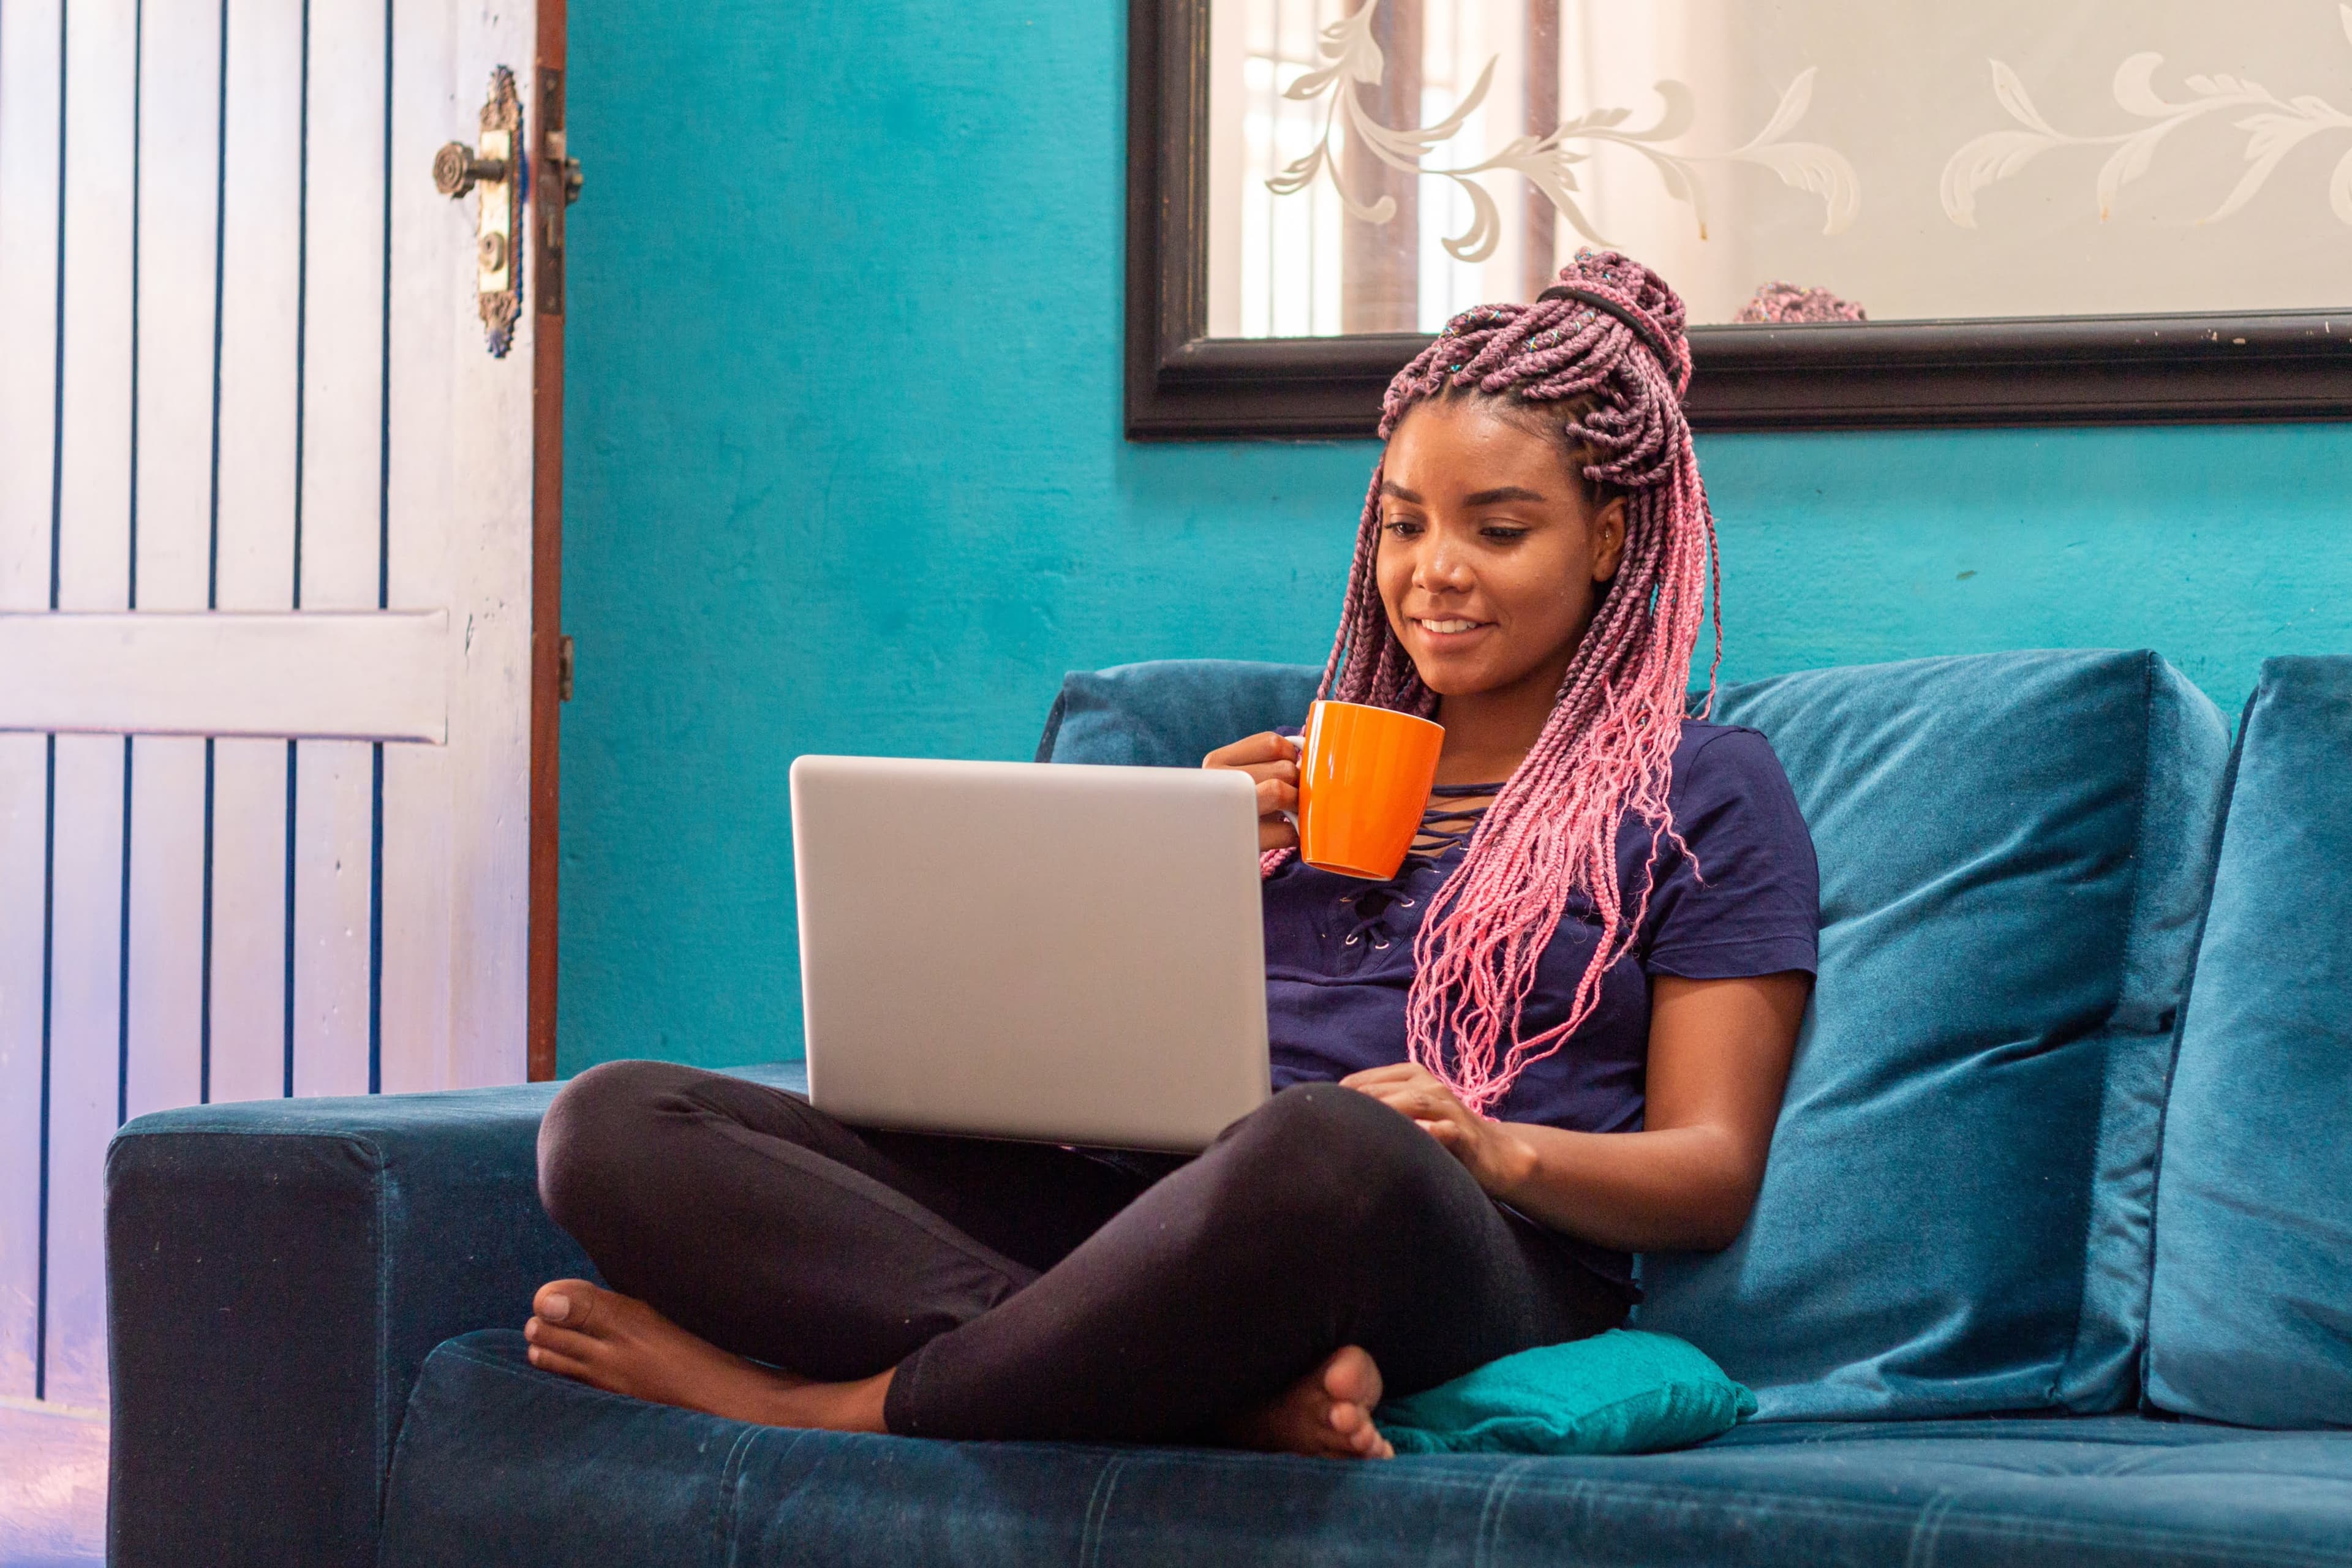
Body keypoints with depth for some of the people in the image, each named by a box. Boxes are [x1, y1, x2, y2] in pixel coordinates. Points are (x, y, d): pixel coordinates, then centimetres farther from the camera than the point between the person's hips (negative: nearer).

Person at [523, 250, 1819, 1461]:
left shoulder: (1707, 790, 16)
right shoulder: (1299, 765, 31)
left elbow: (1713, 1173, 6)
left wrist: (1500, 1153, -15)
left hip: (1474, 1261, -6)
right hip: (1143, 1209, 6)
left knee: (1331, 1149, -46)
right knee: (614, 1122, -17)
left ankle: (821, 1408, -27)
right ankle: (1241, 1386, -34)